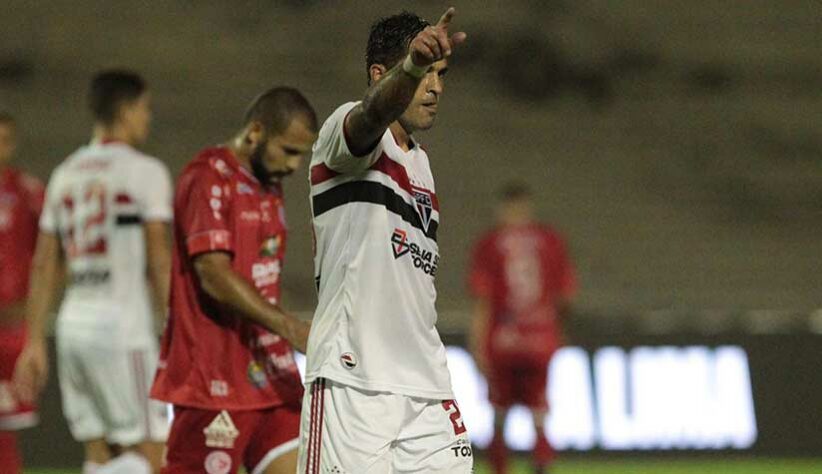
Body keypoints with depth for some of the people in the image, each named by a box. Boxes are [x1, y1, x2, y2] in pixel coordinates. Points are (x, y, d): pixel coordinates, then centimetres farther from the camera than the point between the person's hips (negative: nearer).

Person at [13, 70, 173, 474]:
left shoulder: (65, 174, 13)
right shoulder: (145, 172, -6)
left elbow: (44, 267, 12)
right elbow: (159, 262, -10)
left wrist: (35, 343, 15)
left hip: (74, 321, 7)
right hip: (122, 324, -7)